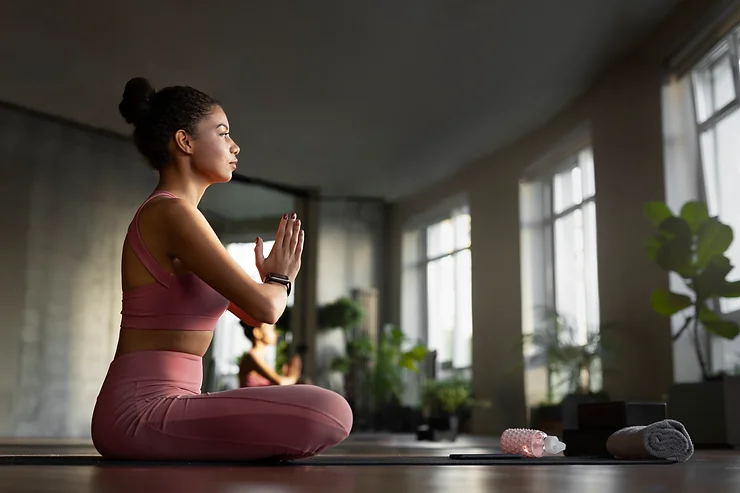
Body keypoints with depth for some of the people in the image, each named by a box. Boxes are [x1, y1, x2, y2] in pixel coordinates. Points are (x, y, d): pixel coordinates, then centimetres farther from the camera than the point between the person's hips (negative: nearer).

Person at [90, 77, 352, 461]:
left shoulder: (161, 216, 18)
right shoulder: (173, 213, -14)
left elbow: (249, 313, 26)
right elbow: (264, 308, -20)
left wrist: (275, 277, 8)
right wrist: (280, 280, 1)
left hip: (144, 411, 10)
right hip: (143, 412, -10)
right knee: (330, 414, -24)